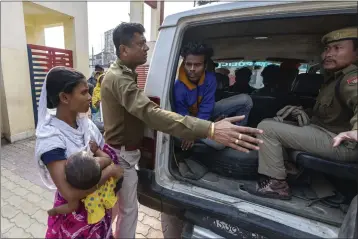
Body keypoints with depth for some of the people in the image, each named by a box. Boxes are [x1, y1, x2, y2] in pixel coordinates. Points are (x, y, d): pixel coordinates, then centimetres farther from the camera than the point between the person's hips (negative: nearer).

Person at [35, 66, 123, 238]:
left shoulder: (85, 123, -9)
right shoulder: (51, 138, -28)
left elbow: (107, 153, 1)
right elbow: (70, 193, -33)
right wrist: (110, 170, -26)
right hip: (75, 212, -5)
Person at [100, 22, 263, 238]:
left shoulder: (121, 73, 10)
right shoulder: (119, 78, -26)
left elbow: (139, 109, 20)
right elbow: (150, 112, -42)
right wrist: (209, 130, -51)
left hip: (121, 150, 10)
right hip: (122, 154, -10)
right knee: (128, 210, 8)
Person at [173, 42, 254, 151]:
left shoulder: (210, 78, -20)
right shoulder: (178, 87, -29)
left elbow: (206, 108, -21)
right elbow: (183, 115, -19)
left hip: (208, 112, 4)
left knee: (245, 99, -10)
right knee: (218, 143, -32)